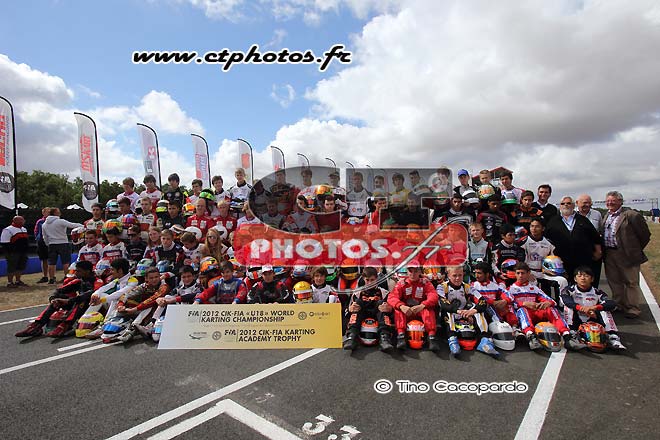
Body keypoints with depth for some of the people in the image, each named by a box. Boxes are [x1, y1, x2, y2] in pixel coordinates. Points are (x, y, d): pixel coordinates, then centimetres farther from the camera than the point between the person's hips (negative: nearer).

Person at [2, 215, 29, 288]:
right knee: (12, 268, -3)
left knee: (21, 267, 12)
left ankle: (18, 281, 23)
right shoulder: (8, 230, -10)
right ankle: (9, 282, 6)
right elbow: (4, 242, -14)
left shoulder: (24, 229, 17)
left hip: (23, 252, 8)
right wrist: (9, 252, -18)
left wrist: (26, 251, 21)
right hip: (13, 253, -8)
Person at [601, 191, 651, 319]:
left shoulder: (631, 215, -12)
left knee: (631, 282, 5)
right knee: (614, 282, 16)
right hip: (609, 254, 7)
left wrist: (635, 250, 0)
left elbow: (645, 234, -7)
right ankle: (618, 305, 29)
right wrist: (605, 250, 12)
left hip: (627, 255, -7)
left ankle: (632, 309, 15)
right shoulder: (606, 216, 10)